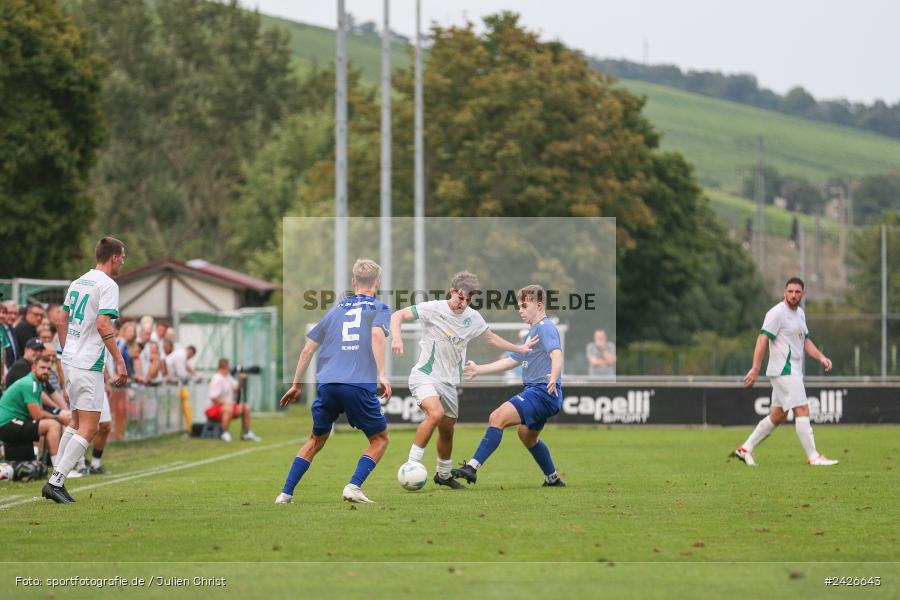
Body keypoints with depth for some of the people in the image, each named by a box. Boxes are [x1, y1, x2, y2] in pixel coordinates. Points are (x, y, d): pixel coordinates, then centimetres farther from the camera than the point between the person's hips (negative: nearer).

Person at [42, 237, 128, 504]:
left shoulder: (78, 282, 14)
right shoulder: (107, 285, -11)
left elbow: (61, 323, 18)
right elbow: (103, 325, -21)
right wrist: (120, 361, -18)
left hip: (70, 360, 9)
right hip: (89, 364, -9)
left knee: (76, 423, 17)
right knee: (89, 429, -7)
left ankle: (56, 480, 15)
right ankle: (56, 481, -12)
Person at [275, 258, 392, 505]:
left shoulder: (335, 309, 23)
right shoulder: (379, 308, 11)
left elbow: (307, 349, 21)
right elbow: (377, 334, -12)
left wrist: (296, 385, 28)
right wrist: (382, 374, -16)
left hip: (328, 384, 4)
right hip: (359, 385, -4)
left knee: (316, 440, 20)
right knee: (380, 439, 14)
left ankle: (286, 493, 10)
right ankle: (354, 486, -6)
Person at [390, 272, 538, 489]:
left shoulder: (473, 318, 5)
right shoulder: (433, 309, -12)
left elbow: (491, 338, 22)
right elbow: (398, 316, -11)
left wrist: (519, 348, 22)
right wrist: (396, 338, -28)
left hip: (449, 382, 6)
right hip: (424, 375, -6)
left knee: (447, 430, 13)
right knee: (436, 413, -30)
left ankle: (443, 474, 35)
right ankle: (412, 464, -22)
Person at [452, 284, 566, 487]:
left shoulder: (544, 327, -10)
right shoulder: (533, 332, 22)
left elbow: (556, 353, -28)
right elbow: (511, 361, 27)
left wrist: (553, 377, -48)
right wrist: (479, 369, 27)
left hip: (542, 392, -11)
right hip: (536, 392, 11)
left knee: (497, 418, -22)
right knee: (527, 435, 30)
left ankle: (472, 468, -28)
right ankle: (553, 479, 41)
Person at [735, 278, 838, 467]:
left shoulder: (800, 313, 16)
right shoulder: (777, 313, -12)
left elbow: (805, 341, 25)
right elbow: (762, 339, -16)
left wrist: (821, 357, 9)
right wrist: (755, 369, -22)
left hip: (794, 371, 10)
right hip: (784, 371, -10)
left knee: (777, 416, 12)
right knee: (802, 410, -11)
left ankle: (746, 449, 19)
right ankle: (813, 457, -9)